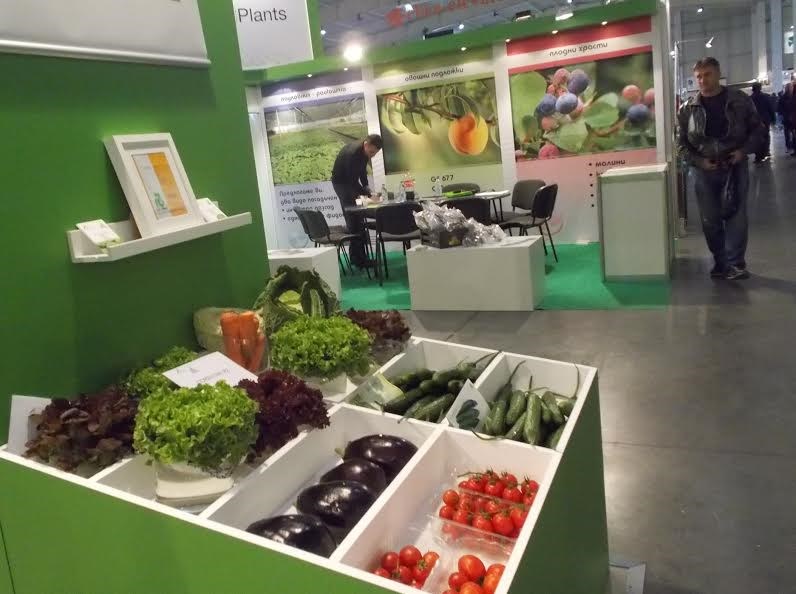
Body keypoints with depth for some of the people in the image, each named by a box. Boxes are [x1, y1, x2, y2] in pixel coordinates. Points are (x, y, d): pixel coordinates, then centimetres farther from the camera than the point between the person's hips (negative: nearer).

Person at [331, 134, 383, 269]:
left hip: (351, 182, 9)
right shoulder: (352, 153, -32)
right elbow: (352, 181, -32)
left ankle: (356, 255, 12)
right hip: (341, 182, -8)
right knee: (354, 219, -14)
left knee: (358, 218, 6)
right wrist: (368, 194, -35)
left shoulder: (364, 150, -6)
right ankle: (358, 258, -14)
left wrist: (366, 187, -2)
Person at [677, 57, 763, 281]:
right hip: (704, 170, 1)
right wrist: (699, 161, -9)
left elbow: (757, 130, 6)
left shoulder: (740, 100, 0)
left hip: (735, 167, -1)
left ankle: (735, 263, 4)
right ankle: (721, 262, 18)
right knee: (710, 219, 4)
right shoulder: (688, 109, 1)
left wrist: (744, 150, -11)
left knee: (736, 215, -4)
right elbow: (682, 143, 5)